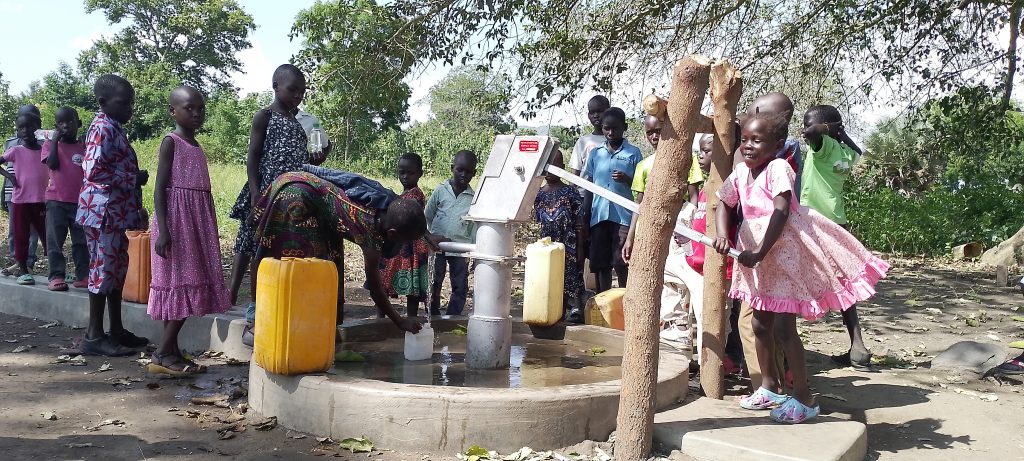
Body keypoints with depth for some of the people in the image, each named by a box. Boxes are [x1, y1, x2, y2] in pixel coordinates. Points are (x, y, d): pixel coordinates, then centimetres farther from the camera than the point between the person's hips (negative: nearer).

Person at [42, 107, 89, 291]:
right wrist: (55, 140, -9)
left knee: (81, 241, 4)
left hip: (80, 201, 1)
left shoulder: (85, 148, 8)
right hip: (56, 200, -1)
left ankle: (83, 276, 8)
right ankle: (57, 276, 1)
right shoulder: (50, 144, 6)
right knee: (55, 240, -2)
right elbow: (53, 164, -12)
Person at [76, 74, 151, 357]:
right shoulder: (103, 129, -13)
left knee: (117, 268, 12)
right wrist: (134, 179, -15)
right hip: (103, 210, -10)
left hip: (116, 211, 10)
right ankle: (94, 336, 1)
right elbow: (93, 171, -22)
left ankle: (116, 330, 21)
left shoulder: (114, 129, 16)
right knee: (103, 269, -5)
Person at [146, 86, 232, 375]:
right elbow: (160, 188, -11)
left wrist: (209, 232, 19)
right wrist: (162, 229, -20)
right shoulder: (171, 142, -6)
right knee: (179, 285, -8)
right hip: (176, 220, -8)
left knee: (191, 287, 6)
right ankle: (163, 354, -2)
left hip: (197, 223, 8)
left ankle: (172, 352, 12)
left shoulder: (196, 146, 17)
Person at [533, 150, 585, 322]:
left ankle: (574, 309, -4)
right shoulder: (538, 194, 7)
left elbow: (578, 224, -3)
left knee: (570, 274, -5)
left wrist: (580, 249, -5)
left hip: (568, 245, -4)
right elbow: (537, 222, 12)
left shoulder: (570, 193, -3)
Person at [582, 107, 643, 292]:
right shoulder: (595, 154, 13)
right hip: (599, 216, 3)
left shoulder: (633, 153, 4)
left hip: (624, 216, -3)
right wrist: (585, 219, 11)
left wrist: (627, 179, -16)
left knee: (622, 264, -4)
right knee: (600, 264, 6)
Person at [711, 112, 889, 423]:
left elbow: (781, 212, -25)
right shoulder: (740, 173, 5)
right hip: (758, 257, 8)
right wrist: (722, 235, -8)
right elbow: (724, 204, 12)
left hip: (785, 253, -8)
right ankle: (770, 387, 32)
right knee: (760, 325, 15)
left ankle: (804, 399, 5)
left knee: (783, 327, -8)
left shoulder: (778, 169, -17)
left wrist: (760, 252, -27)